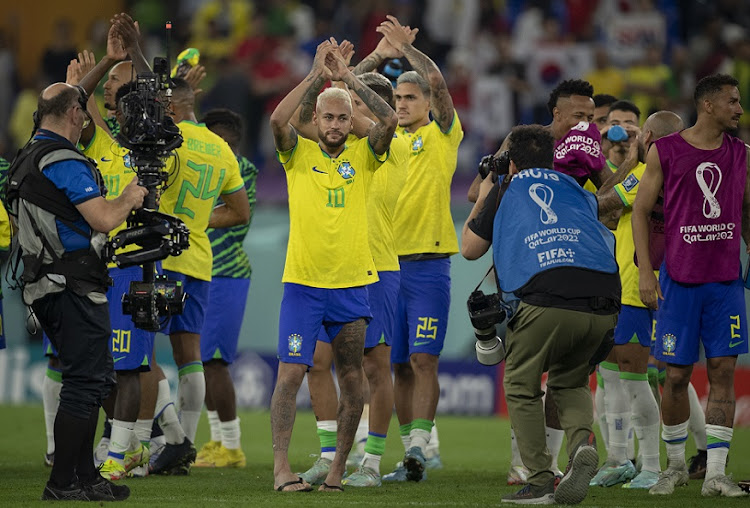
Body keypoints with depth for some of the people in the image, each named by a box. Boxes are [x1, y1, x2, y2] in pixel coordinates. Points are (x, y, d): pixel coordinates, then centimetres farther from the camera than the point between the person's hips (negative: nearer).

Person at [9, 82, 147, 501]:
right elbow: (104, 219, -19)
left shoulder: (28, 160, 17)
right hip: (74, 287, -10)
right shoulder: (66, 162, -15)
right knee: (86, 383, -7)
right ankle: (63, 484, -7)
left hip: (45, 287, 10)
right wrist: (129, 199, 1)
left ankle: (85, 475, 18)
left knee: (94, 380, 16)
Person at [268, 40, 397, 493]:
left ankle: (339, 467, 16)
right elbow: (278, 120, -17)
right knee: (291, 373, -8)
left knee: (352, 379, 6)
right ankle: (282, 467, -8)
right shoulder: (299, 153, 2)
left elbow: (390, 121, -11)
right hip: (303, 282, -2)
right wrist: (317, 75, -15)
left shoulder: (363, 154, 6)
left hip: (352, 285, 2)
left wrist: (349, 78, -11)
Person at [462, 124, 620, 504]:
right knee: (569, 382, 26)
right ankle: (582, 440, -3)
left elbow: (470, 249, 30)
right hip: (604, 305, 4)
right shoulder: (575, 190, 28)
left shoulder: (506, 191, 20)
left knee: (522, 387, 16)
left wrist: (482, 200, 45)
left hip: (547, 298, -4)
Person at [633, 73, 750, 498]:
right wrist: (645, 271, -5)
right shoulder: (664, 152, -1)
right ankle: (676, 465, 19)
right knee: (677, 375, 1)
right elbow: (641, 211, 2)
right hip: (679, 278, -2)